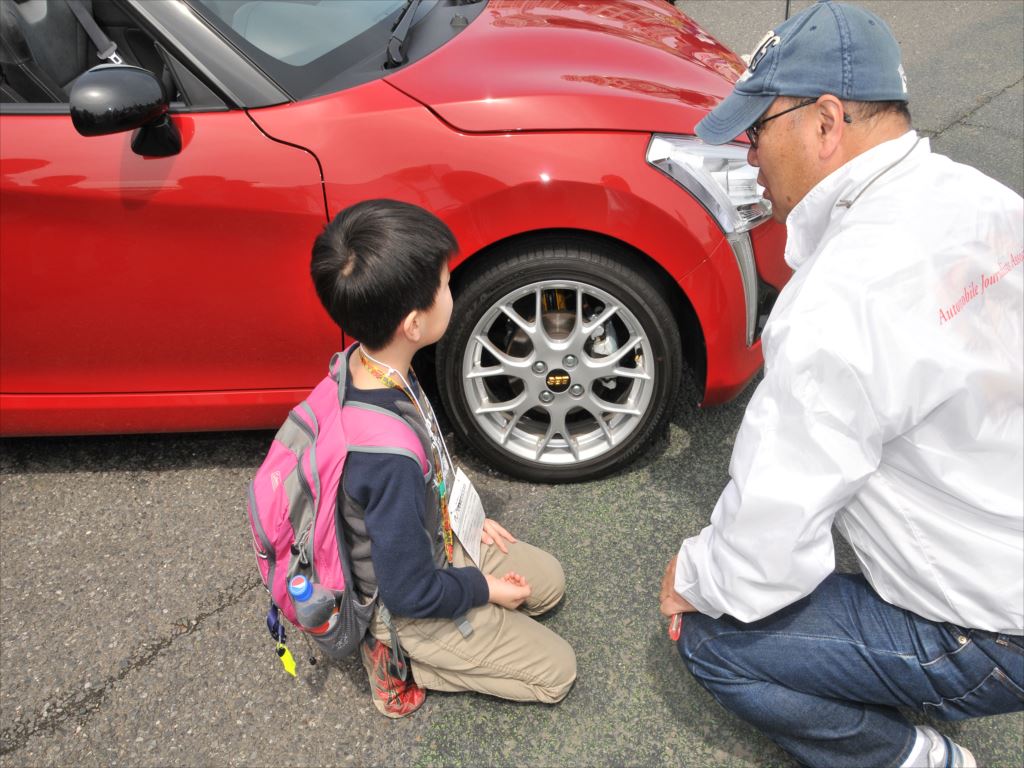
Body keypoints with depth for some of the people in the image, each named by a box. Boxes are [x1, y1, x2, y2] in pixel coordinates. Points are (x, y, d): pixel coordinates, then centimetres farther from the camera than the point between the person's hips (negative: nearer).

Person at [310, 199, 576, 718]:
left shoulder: (366, 364, -15)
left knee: (549, 579, 22)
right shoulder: (389, 456, -42)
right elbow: (412, 592, -28)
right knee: (557, 671, 6)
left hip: (435, 542, 8)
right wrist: (484, 590, -10)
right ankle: (401, 659, 7)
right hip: (410, 606, -8)